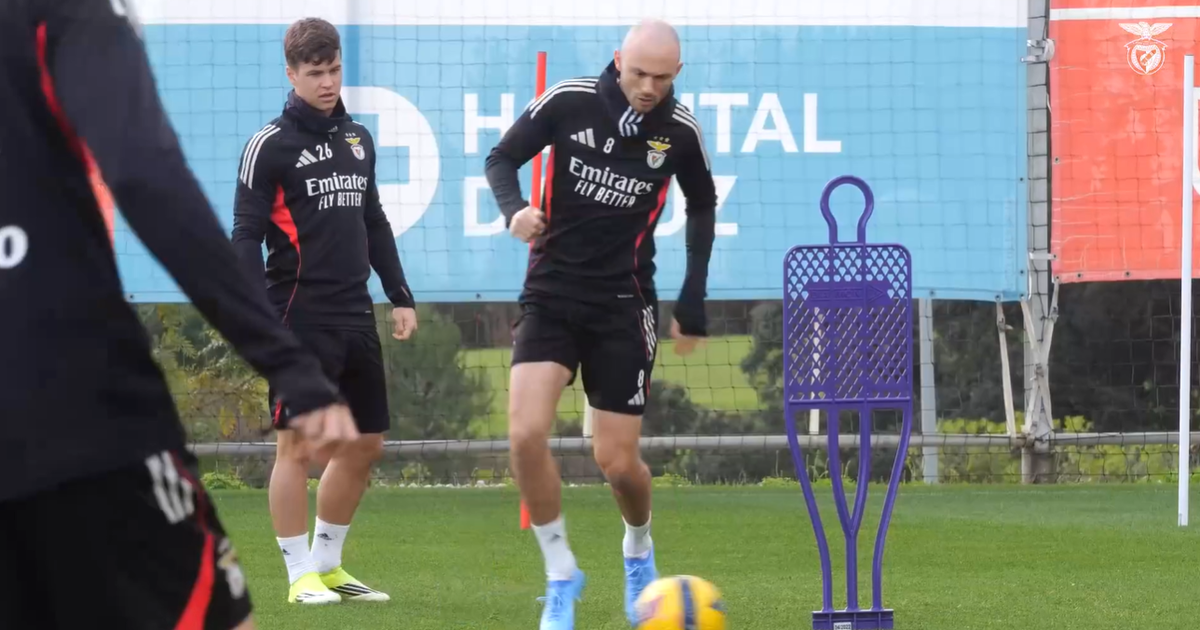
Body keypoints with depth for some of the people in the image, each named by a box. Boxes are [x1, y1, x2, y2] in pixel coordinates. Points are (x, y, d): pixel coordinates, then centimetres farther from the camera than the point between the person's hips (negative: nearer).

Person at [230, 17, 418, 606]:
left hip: (355, 314, 7)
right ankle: (301, 576, 0)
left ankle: (327, 563, 21)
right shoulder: (270, 144, -6)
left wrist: (400, 296, 17)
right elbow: (246, 234, -9)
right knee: (297, 443, -6)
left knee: (365, 444, 9)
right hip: (300, 315, -7)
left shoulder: (358, 138, 13)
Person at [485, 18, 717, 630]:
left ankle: (639, 550, 34)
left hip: (623, 303, 0)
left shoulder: (680, 130, -6)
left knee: (617, 461, -1)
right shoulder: (569, 102, -11)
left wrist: (692, 303, 12)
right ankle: (561, 574, -2)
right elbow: (501, 158, 0)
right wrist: (514, 208, -22)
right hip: (551, 294, 0)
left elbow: (702, 206, 13)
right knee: (526, 433, -19)